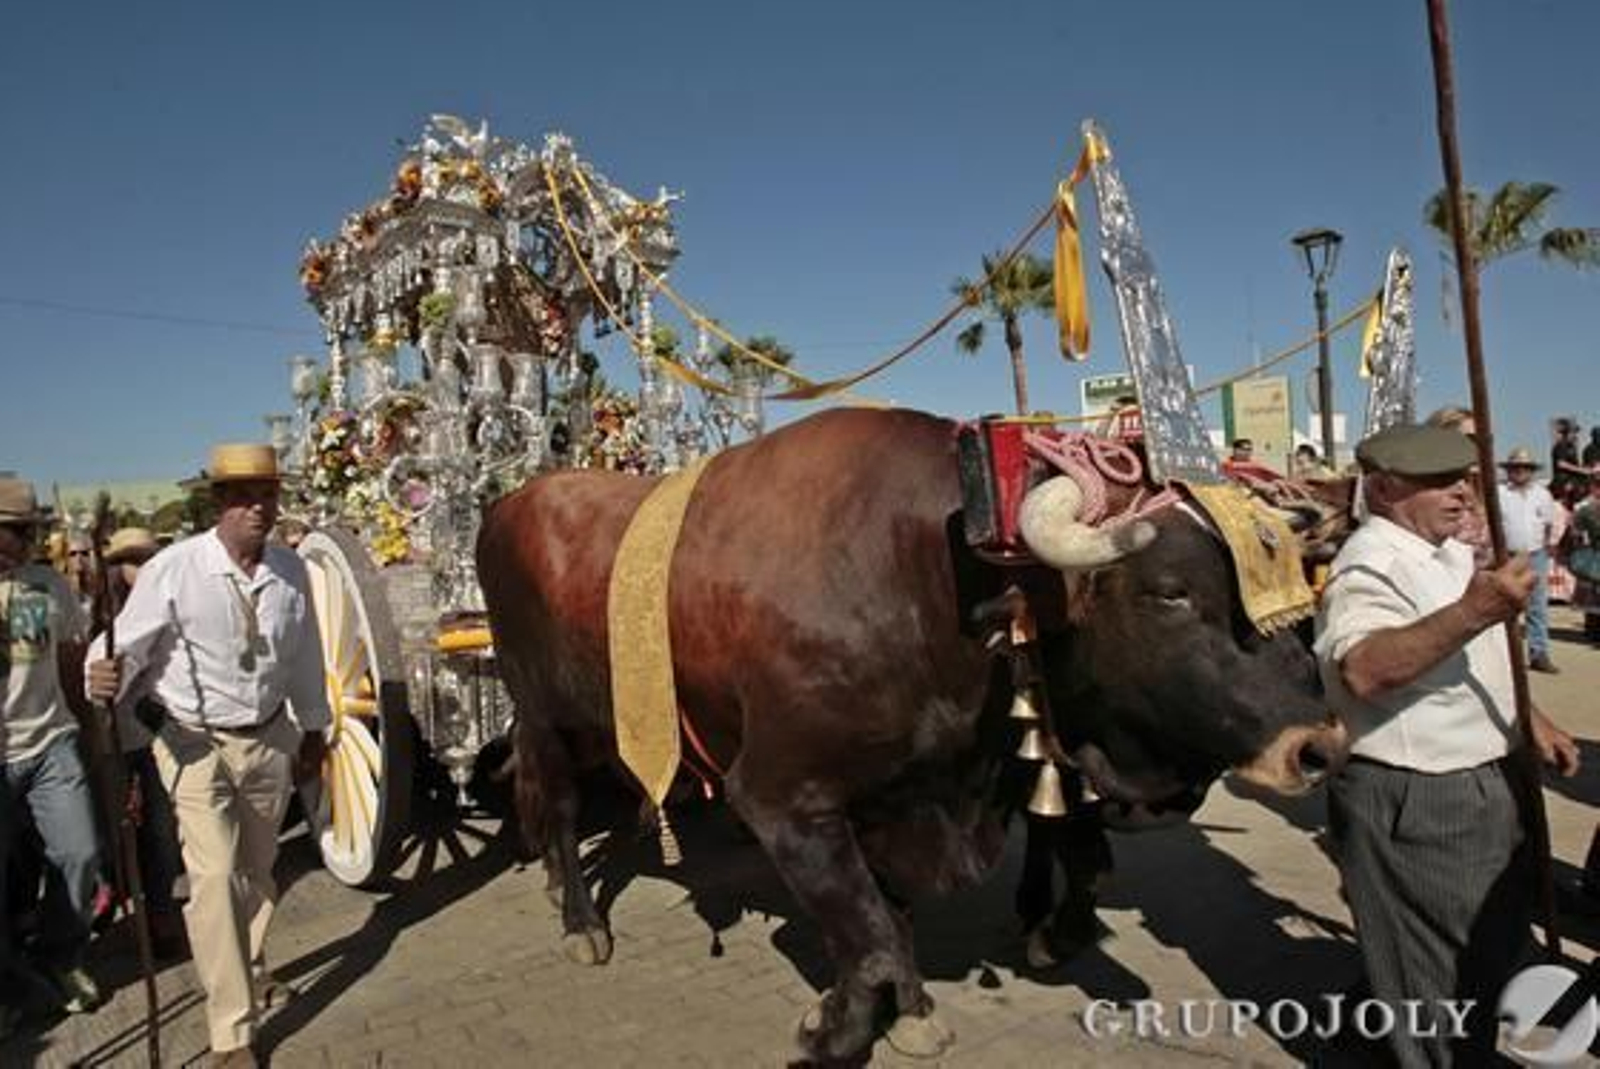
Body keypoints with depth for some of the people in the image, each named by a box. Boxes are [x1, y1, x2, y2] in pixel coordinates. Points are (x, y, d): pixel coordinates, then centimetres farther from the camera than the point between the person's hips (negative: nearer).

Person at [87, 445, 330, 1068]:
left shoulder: (291, 570, -3)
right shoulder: (174, 570, -16)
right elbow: (128, 645, -13)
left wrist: (313, 728, 14)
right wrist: (109, 675, -37)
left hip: (270, 740, 4)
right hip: (196, 744, -4)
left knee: (257, 868, 19)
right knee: (214, 876, -9)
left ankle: (251, 970, 44)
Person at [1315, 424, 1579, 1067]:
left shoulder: (1450, 554, 10)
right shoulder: (1371, 567, -24)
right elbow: (1363, 670, -43)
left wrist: (1530, 720, 19)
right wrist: (1472, 612, -46)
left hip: (1483, 790, 11)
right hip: (1414, 805, -11)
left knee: (1494, 948, 29)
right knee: (1441, 978, 6)